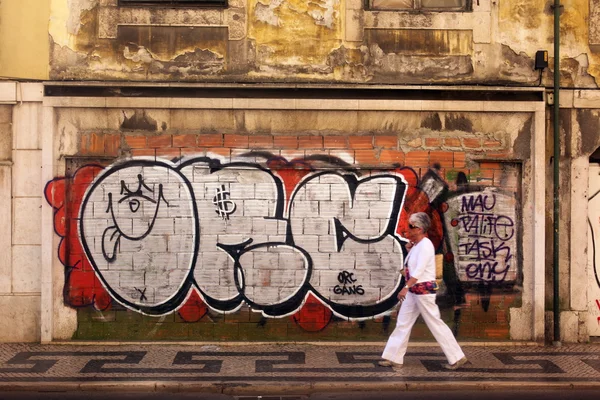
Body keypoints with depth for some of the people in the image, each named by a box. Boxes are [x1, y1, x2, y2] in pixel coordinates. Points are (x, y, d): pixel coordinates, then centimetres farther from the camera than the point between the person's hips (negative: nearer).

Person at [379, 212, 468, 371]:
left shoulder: (425, 245, -16)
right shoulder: (416, 245, 12)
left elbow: (419, 270, -26)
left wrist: (405, 288, -33)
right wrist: (410, 250, 7)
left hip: (424, 289, -10)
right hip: (414, 290, 10)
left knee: (435, 324, -3)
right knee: (402, 323, 9)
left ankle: (457, 358, 8)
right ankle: (394, 358, 14)